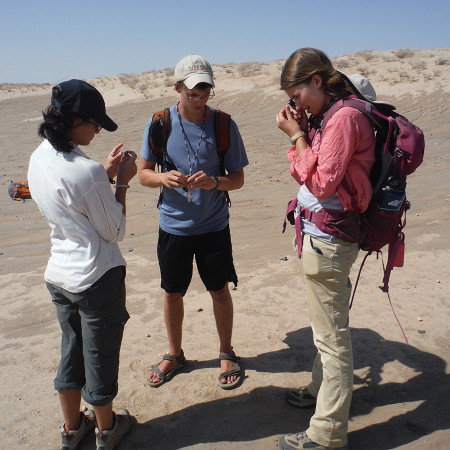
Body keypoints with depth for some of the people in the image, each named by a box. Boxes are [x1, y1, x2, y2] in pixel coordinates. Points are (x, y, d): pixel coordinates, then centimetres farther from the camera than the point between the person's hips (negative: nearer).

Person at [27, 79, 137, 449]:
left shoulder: (39, 158, -1)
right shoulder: (85, 171, -26)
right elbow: (115, 231, -15)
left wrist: (106, 172, 8)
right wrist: (122, 181, -7)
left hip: (59, 274, 8)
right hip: (98, 278, -7)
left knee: (71, 350, 23)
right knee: (101, 354, 13)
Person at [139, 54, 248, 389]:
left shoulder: (224, 124, -7)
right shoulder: (160, 123, -5)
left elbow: (238, 178, -4)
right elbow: (144, 173, 0)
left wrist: (214, 182, -25)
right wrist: (163, 178, -23)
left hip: (214, 225, -1)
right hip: (173, 224, 1)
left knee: (220, 290, 10)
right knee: (172, 292, 13)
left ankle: (226, 353, 34)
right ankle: (175, 354, 36)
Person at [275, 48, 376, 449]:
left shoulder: (345, 118, -17)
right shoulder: (325, 116, 11)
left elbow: (322, 183, -20)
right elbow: (304, 175, 11)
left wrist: (297, 136, -13)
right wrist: (300, 133, 0)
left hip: (328, 240, -10)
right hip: (321, 234, 10)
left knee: (331, 334, 1)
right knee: (328, 325, 24)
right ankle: (322, 389, 45)